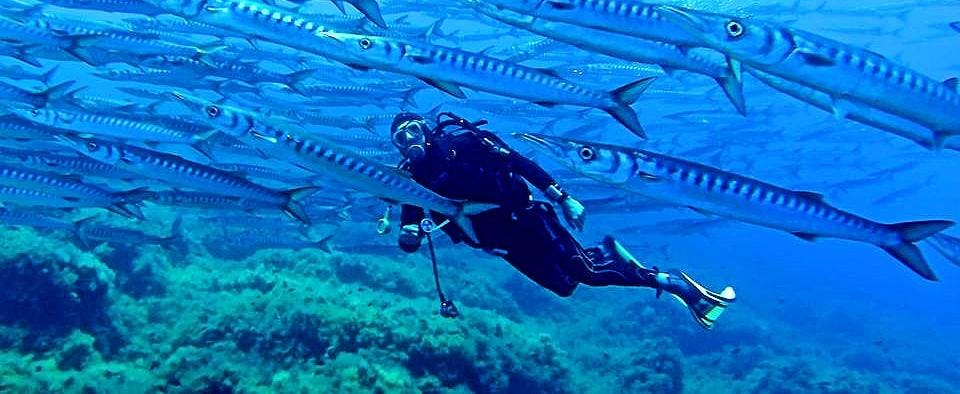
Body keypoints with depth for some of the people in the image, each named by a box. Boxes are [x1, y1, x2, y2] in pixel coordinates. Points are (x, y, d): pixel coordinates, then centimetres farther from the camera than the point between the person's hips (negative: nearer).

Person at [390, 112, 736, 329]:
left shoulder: (458, 139, -7)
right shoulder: (414, 179, 2)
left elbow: (516, 161, -9)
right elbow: (410, 242, 1)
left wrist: (561, 197, -15)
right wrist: (409, 233, -25)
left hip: (520, 216, -4)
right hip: (498, 241, 4)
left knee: (587, 271, -10)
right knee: (564, 287, 4)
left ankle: (674, 282, 3)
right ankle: (605, 253, 32)